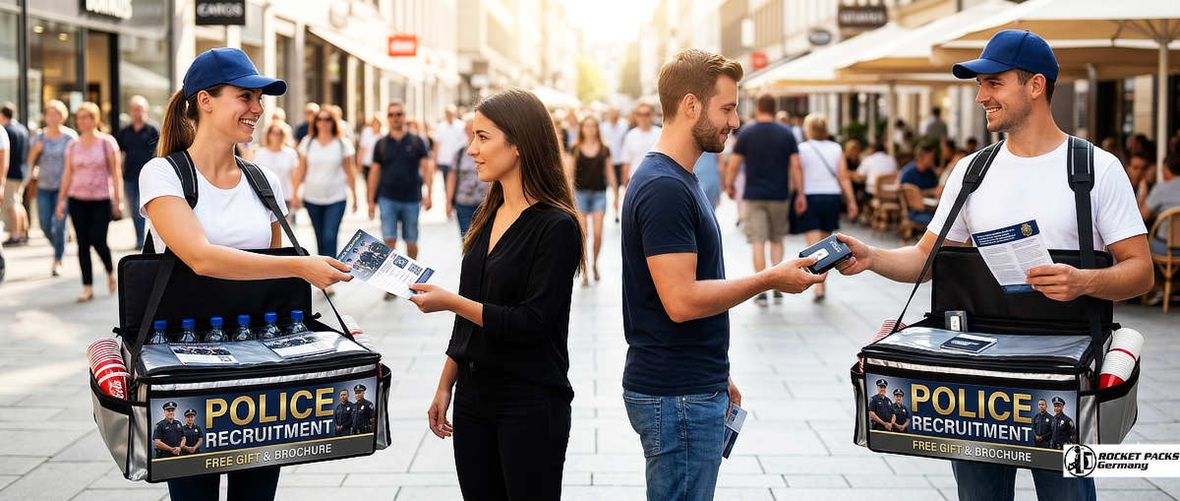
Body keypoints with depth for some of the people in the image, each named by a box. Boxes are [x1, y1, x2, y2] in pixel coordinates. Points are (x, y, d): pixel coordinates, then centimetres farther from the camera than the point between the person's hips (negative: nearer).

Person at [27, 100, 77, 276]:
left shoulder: (70, 137, -3)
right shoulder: (40, 137, 7)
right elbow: (31, 161, 9)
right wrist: (36, 150, -10)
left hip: (63, 187, -4)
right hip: (44, 186, 4)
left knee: (59, 224, -8)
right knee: (44, 224, 2)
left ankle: (57, 261, 0)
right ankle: (59, 248, 29)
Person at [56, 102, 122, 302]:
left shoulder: (107, 142, 0)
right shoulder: (73, 146, 9)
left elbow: (116, 173, -1)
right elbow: (67, 174, 13)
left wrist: (118, 199, -6)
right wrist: (61, 200, 8)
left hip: (101, 199, -3)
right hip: (77, 199, 4)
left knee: (98, 241, -10)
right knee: (82, 244, 1)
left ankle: (110, 272, 20)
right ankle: (87, 288, 6)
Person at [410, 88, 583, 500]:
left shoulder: (556, 227, -14)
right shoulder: (487, 218, 9)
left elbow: (532, 323, -18)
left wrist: (449, 302, -19)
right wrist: (445, 387, 15)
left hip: (530, 403, -7)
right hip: (473, 396, 7)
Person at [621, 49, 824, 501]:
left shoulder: (675, 179, 14)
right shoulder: (664, 188, -19)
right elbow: (681, 301, -24)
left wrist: (715, 377, 21)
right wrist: (771, 279, -15)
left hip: (691, 388, 10)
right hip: (677, 397, -10)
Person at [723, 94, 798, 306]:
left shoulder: (746, 133, -3)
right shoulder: (786, 133, 2)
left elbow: (733, 165, -3)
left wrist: (729, 185, 13)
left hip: (754, 196, -2)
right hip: (780, 195, 2)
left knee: (758, 243, 0)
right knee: (777, 240, 16)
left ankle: (761, 291, -3)